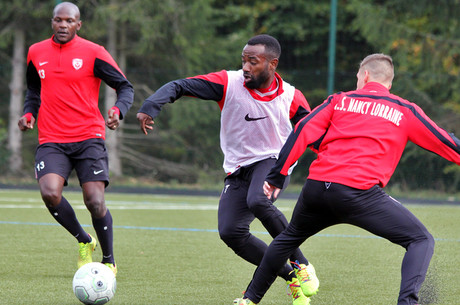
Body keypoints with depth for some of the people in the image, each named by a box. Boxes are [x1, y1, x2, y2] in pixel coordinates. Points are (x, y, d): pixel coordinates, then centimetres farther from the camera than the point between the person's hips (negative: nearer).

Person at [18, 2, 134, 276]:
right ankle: (84, 241, 5)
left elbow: (125, 87, 2)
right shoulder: (36, 53, 10)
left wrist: (118, 111, -18)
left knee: (95, 202, -12)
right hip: (51, 140, 2)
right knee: (50, 192, -22)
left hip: (89, 137, -2)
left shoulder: (93, 53, -2)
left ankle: (109, 261, 12)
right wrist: (29, 113, 5)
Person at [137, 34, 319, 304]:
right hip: (238, 170, 3)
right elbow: (179, 86, -13)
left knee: (257, 200, -36)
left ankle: (302, 265, -19)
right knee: (230, 231, -18)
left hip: (273, 162, -3)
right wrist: (151, 106, -30)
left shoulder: (291, 98, -7)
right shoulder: (229, 83, -10)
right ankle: (292, 277, -3)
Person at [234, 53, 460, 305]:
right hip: (360, 194, -4)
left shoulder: (340, 100, 19)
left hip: (316, 188, 4)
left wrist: (276, 177, 11)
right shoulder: (405, 112, 14)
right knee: (421, 241, 3)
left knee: (290, 237, 31)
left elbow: (302, 133, 9)